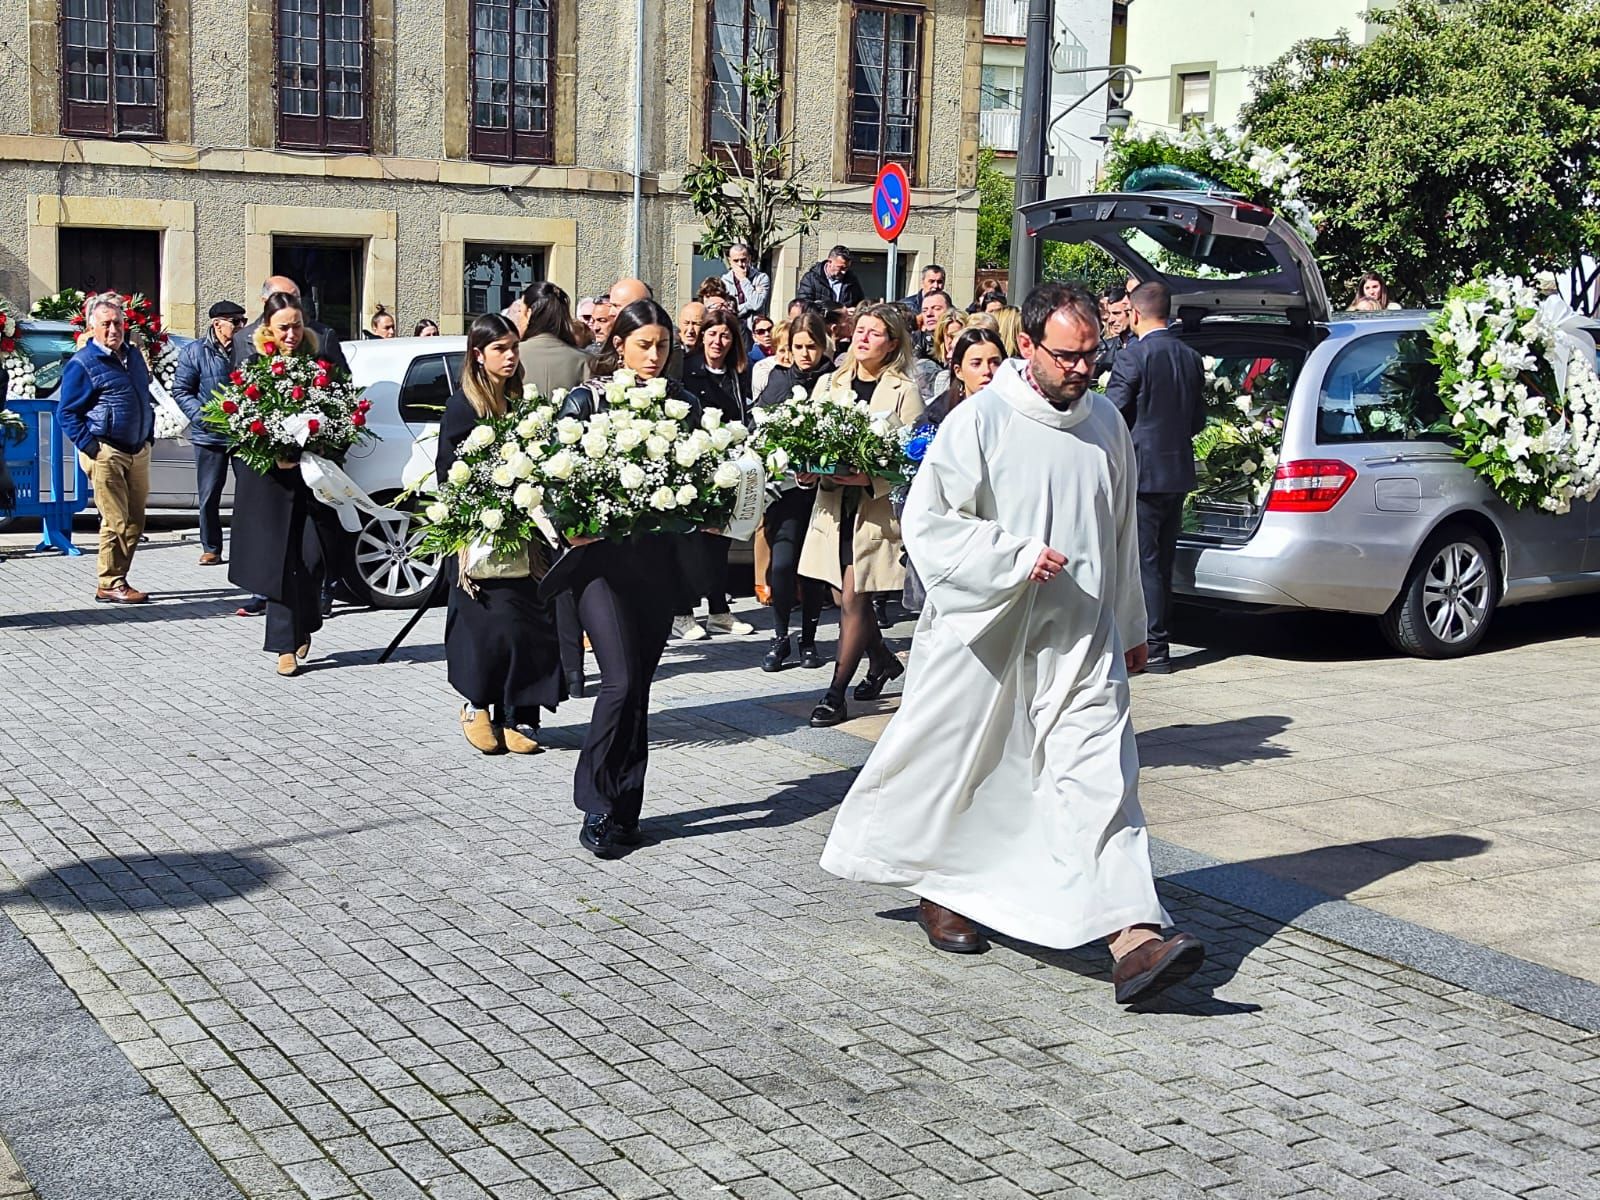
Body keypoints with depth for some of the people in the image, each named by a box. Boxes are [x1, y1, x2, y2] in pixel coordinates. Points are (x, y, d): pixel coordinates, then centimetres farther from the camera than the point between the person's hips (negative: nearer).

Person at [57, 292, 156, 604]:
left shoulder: (133, 355, 14)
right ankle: (109, 585, 1)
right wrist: (90, 446, -13)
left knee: (135, 522, 8)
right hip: (106, 454, -7)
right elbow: (66, 413, -6)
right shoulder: (82, 364, -8)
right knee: (117, 522, -8)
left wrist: (149, 436, 17)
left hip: (139, 451, 7)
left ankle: (119, 579, 18)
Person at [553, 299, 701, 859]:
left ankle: (623, 811, 16)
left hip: (659, 556, 3)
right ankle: (599, 808, 1)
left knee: (639, 686, 7)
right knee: (622, 682, -13)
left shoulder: (682, 403, 8)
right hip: (602, 554, -3)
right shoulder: (586, 399, 0)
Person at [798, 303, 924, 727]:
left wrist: (870, 479, -22)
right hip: (833, 505, 5)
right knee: (849, 598, 12)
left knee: (853, 598, -7)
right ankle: (883, 661, 36)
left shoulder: (904, 393, -4)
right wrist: (806, 471, -8)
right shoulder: (828, 384, 11)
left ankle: (836, 692, 1)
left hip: (878, 509, -5)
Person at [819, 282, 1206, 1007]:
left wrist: (1130, 627, 22)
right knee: (959, 771, 11)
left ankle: (1132, 938, -15)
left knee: (1100, 780, -8)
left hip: (1080, 641, 3)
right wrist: (1017, 557, -19)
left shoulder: (1105, 422, 7)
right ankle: (939, 891, 35)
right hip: (986, 636, -3)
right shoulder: (981, 421, -9)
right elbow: (927, 521, -10)